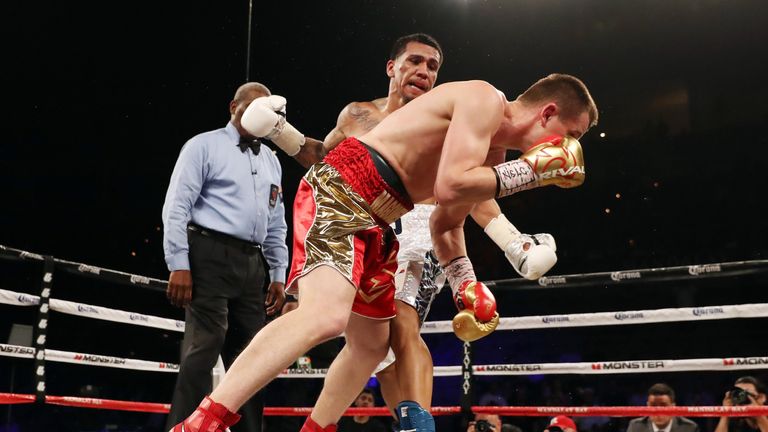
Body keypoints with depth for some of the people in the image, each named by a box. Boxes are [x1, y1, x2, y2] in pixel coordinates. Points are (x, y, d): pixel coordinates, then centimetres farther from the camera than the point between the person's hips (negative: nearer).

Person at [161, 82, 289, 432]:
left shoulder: (271, 161, 20)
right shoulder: (204, 146, 1)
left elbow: (277, 224, 22)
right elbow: (176, 207, -6)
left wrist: (279, 274, 13)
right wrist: (179, 266, -14)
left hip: (251, 263, 7)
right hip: (211, 255, -6)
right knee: (204, 347, -13)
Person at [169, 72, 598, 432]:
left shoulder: (491, 154, 20)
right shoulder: (486, 99, -8)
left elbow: (447, 224, 28)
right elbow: (449, 187, -22)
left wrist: (467, 285, 16)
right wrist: (531, 171, -12)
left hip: (372, 220, 11)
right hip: (341, 189, -10)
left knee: (372, 342, 15)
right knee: (327, 315, -30)